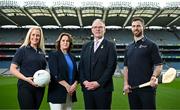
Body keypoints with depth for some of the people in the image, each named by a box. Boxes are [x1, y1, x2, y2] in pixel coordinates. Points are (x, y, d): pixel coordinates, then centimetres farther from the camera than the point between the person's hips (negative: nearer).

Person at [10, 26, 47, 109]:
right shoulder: (22, 50, -4)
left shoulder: (41, 52, 10)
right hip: (25, 87, -5)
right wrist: (26, 78, -20)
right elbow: (12, 69, -8)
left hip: (40, 87, 5)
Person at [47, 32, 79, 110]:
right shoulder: (53, 55, -2)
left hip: (70, 92, 5)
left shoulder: (72, 57, 15)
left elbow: (76, 73, 12)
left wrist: (75, 84, -6)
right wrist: (67, 86, -14)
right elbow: (55, 74, -12)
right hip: (57, 92, -5)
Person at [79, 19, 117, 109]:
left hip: (103, 88, -4)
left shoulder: (110, 46, -1)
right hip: (87, 88, 4)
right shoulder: (86, 46, 14)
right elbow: (81, 66, 10)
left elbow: (111, 67, -9)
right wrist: (84, 81, -5)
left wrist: (98, 83, -15)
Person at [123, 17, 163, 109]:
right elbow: (126, 67, 13)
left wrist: (154, 77, -23)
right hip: (131, 88, 5)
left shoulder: (151, 45, -1)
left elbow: (159, 65, -5)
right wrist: (126, 83, 2)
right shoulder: (129, 48, 13)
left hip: (147, 88, -4)